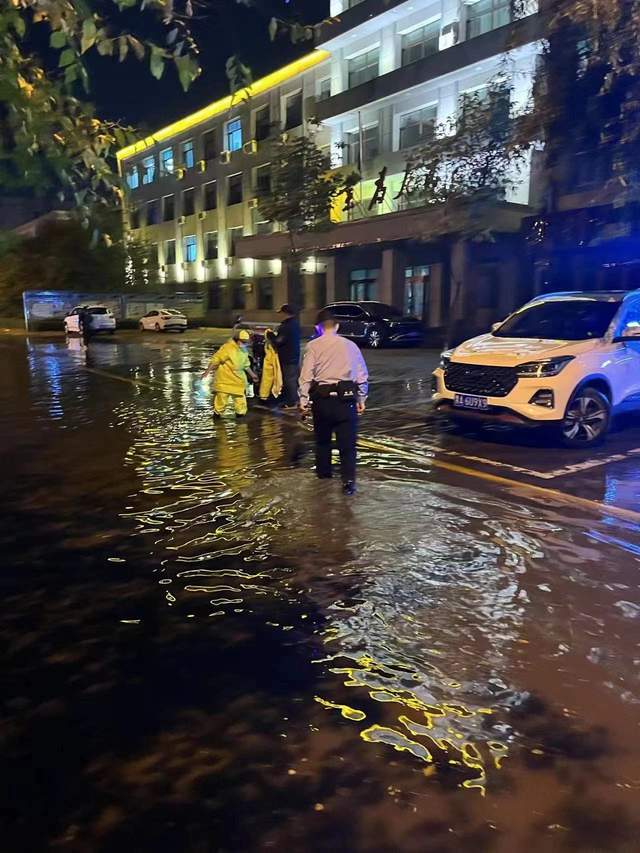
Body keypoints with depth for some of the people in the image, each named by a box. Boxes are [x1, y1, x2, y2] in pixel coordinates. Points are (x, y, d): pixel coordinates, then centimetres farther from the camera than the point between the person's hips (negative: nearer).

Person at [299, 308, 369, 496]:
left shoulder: (313, 346, 0)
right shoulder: (350, 345, 6)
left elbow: (306, 375, -6)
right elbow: (362, 376, 7)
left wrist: (303, 400, -1)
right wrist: (361, 399, 15)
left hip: (321, 398, 0)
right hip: (345, 398, 0)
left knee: (322, 438, 19)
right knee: (347, 442, 0)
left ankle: (323, 473, 33)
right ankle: (348, 481, -8)